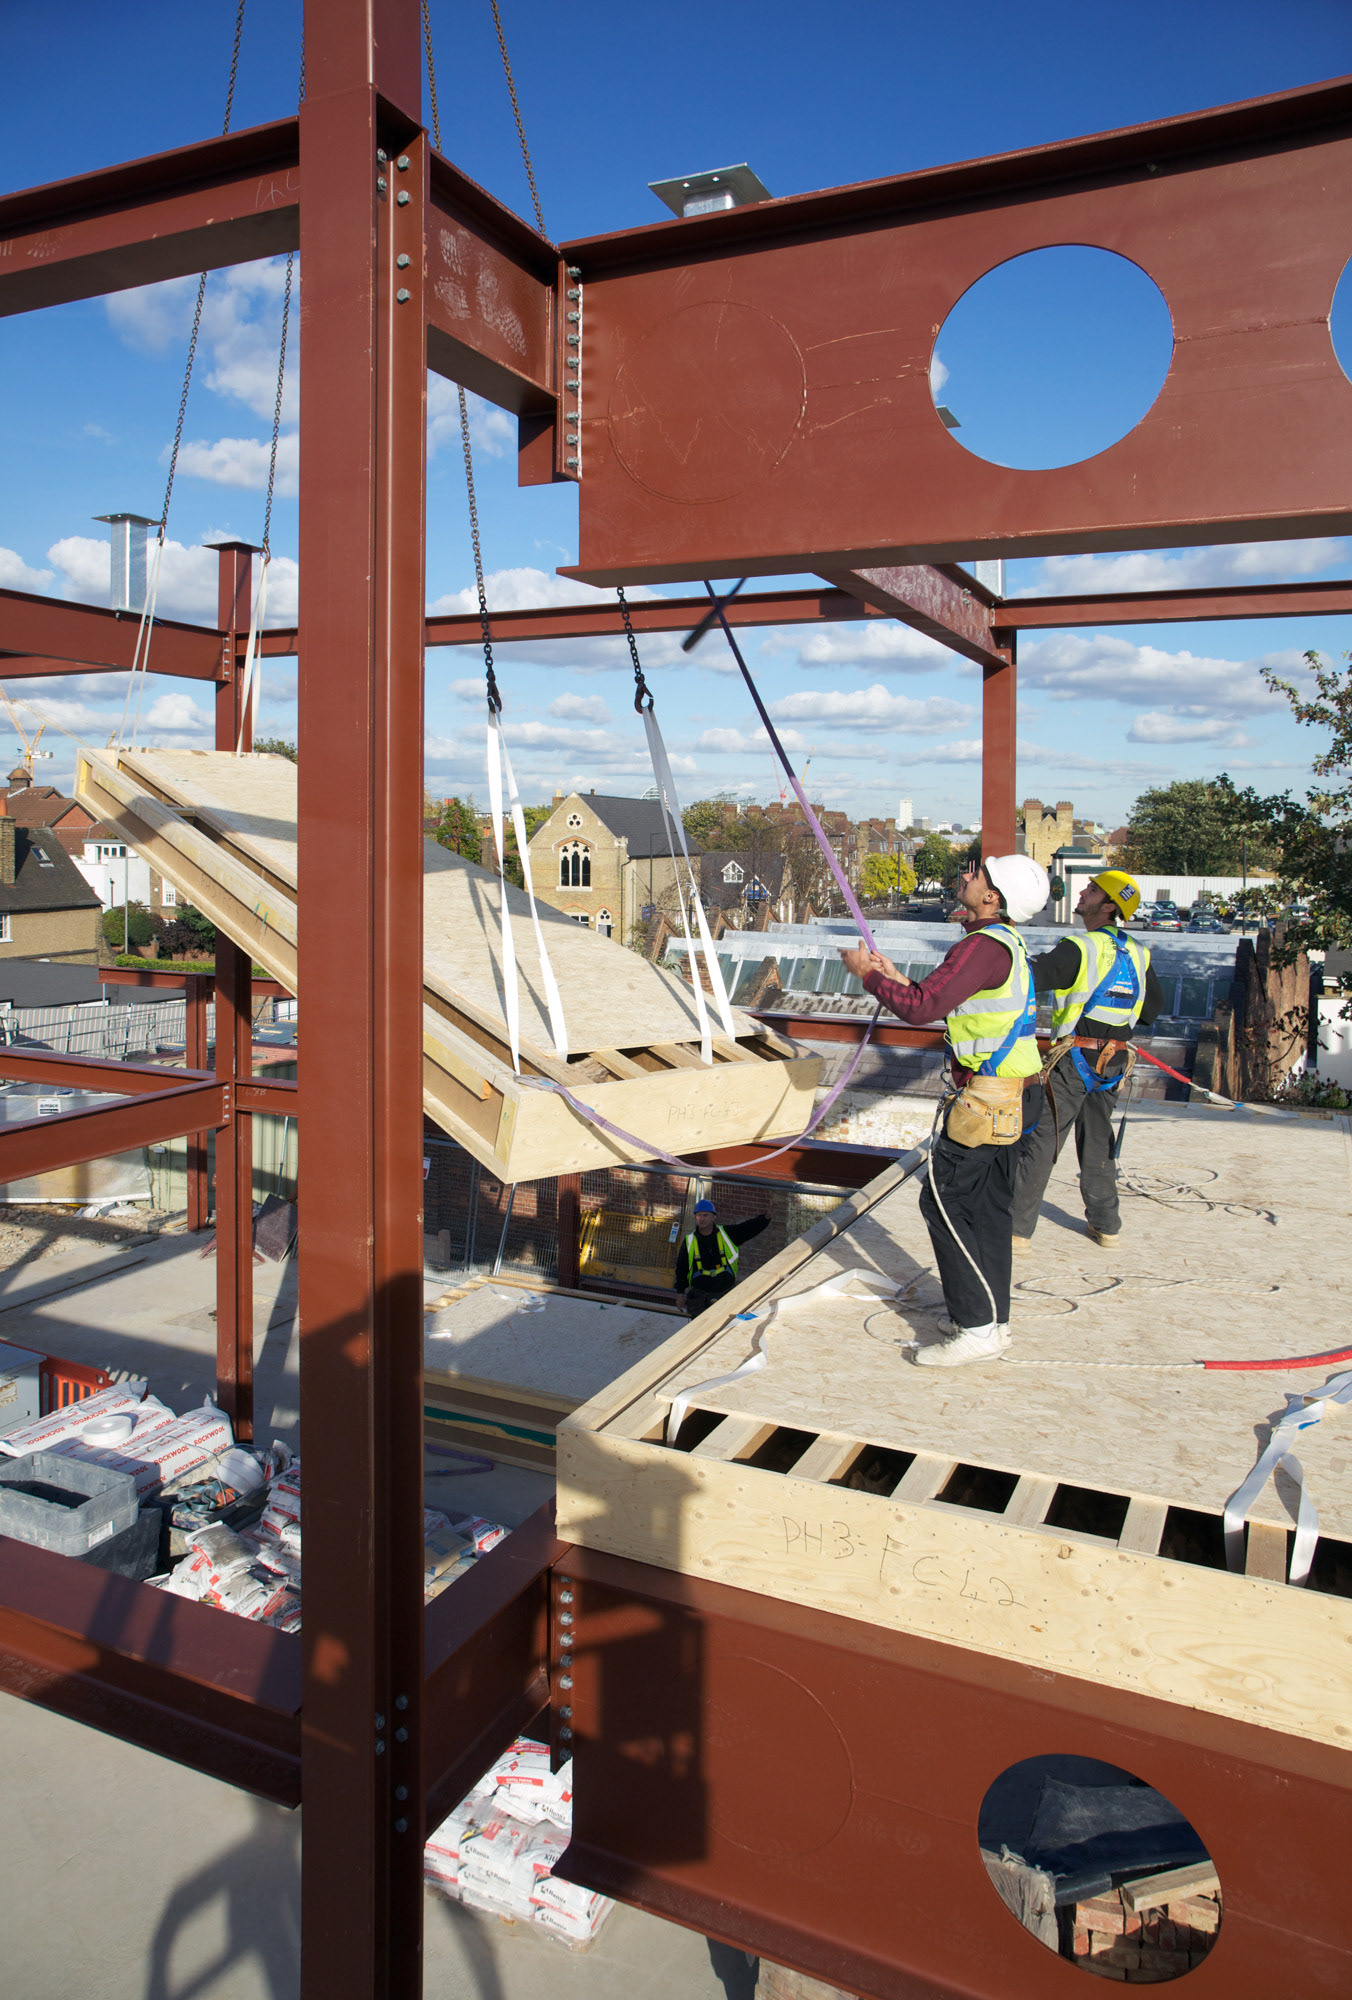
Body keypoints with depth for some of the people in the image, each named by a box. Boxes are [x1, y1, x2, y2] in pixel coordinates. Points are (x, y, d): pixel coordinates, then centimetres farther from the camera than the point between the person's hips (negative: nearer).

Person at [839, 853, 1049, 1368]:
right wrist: (894, 977, 17)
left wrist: (869, 975, -9)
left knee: (944, 1200, -5)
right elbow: (944, 1004, 21)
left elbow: (922, 1008, -23)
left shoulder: (984, 946, -19)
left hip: (987, 1101, -10)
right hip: (1013, 1096, 10)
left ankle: (977, 1328, -1)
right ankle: (992, 1322, 23)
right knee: (987, 1206, 15)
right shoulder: (1006, 942, 14)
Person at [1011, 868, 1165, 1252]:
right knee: (1097, 1141, 19)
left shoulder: (1080, 949, -17)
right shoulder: (1138, 954, 6)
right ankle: (1105, 1224, 28)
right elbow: (1154, 1006, 17)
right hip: (1113, 1062, 7)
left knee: (1041, 1142, -2)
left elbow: (1028, 977, -23)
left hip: (1073, 1058, -6)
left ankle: (1018, 1230, 0)